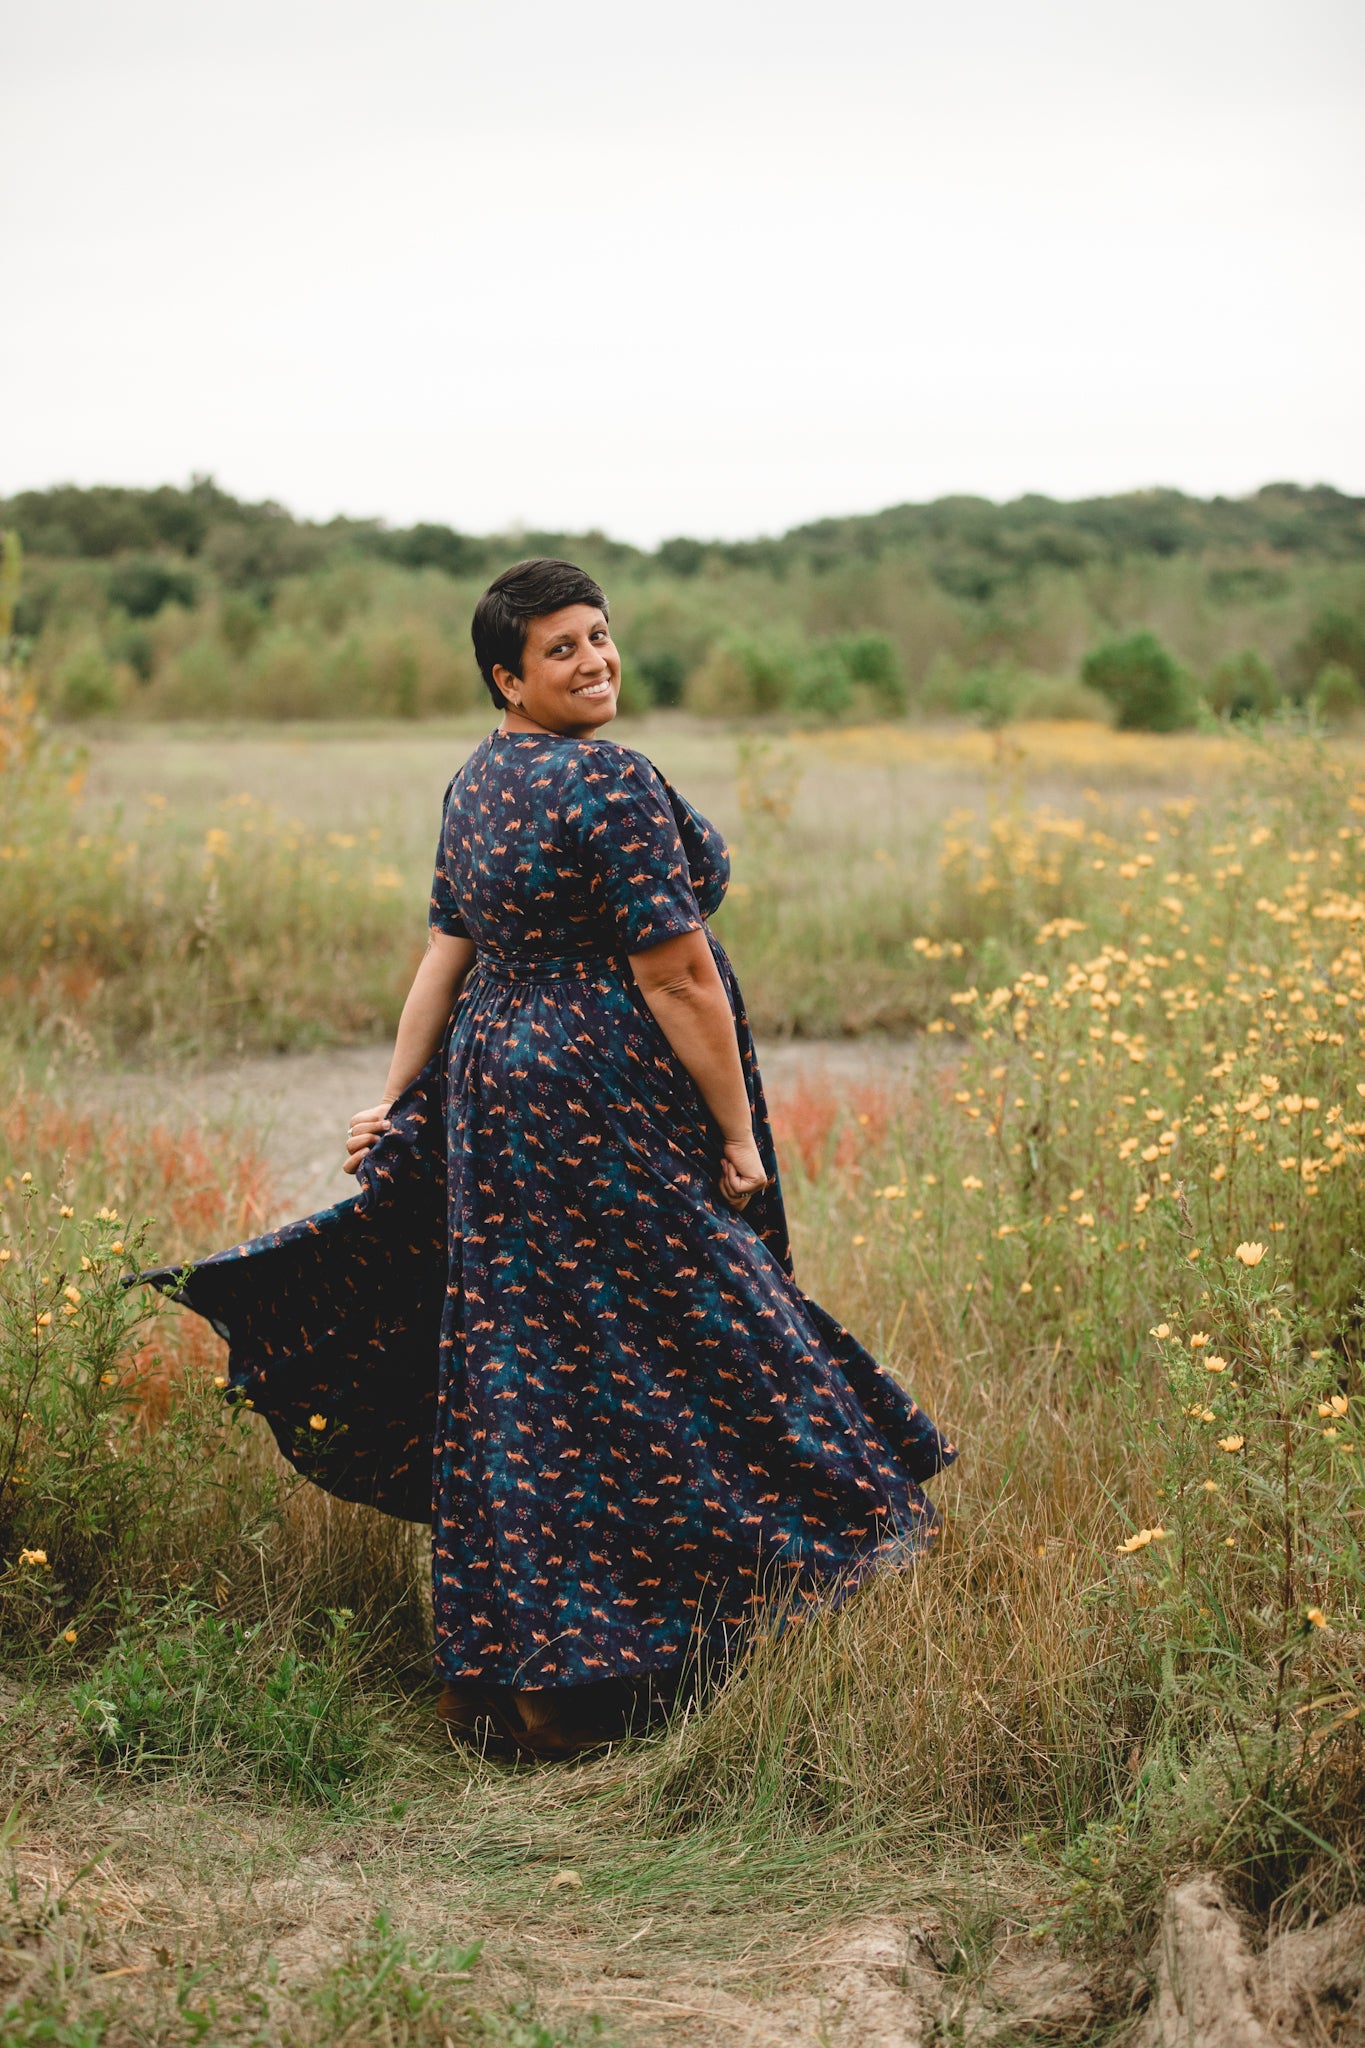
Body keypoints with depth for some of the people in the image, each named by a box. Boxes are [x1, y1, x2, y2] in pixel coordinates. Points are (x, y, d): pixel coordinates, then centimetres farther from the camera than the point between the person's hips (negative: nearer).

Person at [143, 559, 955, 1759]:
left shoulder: (478, 782, 12)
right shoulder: (611, 783, -16)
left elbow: (446, 953, 14)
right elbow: (677, 977, -17)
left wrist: (395, 1107, 15)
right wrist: (737, 1136, -11)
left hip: (496, 1084, 9)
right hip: (609, 1112, -9)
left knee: (513, 1378, 15)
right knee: (619, 1383, -1)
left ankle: (487, 1669, 25)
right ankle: (567, 1687, 4)